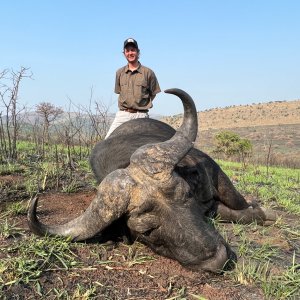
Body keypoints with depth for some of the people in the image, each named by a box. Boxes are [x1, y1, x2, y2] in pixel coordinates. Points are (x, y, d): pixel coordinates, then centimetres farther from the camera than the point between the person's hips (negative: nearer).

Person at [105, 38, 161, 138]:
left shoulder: (148, 72, 1)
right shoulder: (120, 72, 10)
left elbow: (153, 93, 9)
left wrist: (143, 105, 5)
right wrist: (126, 105, 10)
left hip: (141, 116, -2)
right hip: (122, 114, 3)